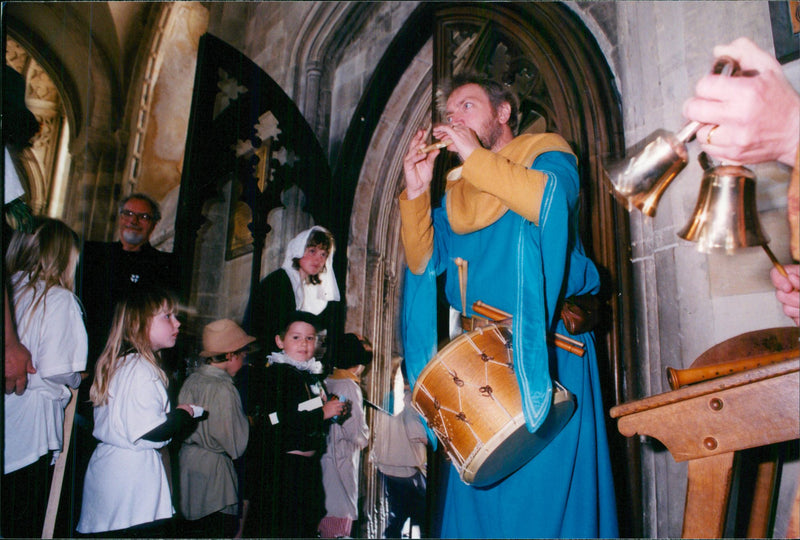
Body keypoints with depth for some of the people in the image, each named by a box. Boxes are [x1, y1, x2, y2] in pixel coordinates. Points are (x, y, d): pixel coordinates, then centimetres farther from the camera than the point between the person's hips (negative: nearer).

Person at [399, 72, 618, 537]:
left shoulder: (546, 151, 7)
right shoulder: (456, 189, 19)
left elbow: (555, 200, -17)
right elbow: (423, 263, 11)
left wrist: (475, 155, -11)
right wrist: (416, 190, 1)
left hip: (545, 348, -4)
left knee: (545, 478, -6)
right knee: (478, 485, 5)